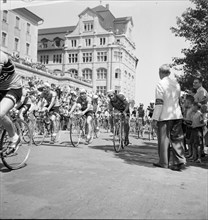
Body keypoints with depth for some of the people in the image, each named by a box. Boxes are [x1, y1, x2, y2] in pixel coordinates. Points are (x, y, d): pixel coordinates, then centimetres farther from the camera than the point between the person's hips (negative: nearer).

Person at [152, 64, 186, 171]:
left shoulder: (160, 84, -10)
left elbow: (159, 103, -16)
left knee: (164, 139, 4)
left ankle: (164, 163, 12)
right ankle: (180, 161, 2)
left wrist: (155, 119, -14)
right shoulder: (176, 83, 13)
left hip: (165, 116, -6)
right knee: (177, 138, 7)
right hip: (177, 115, 6)